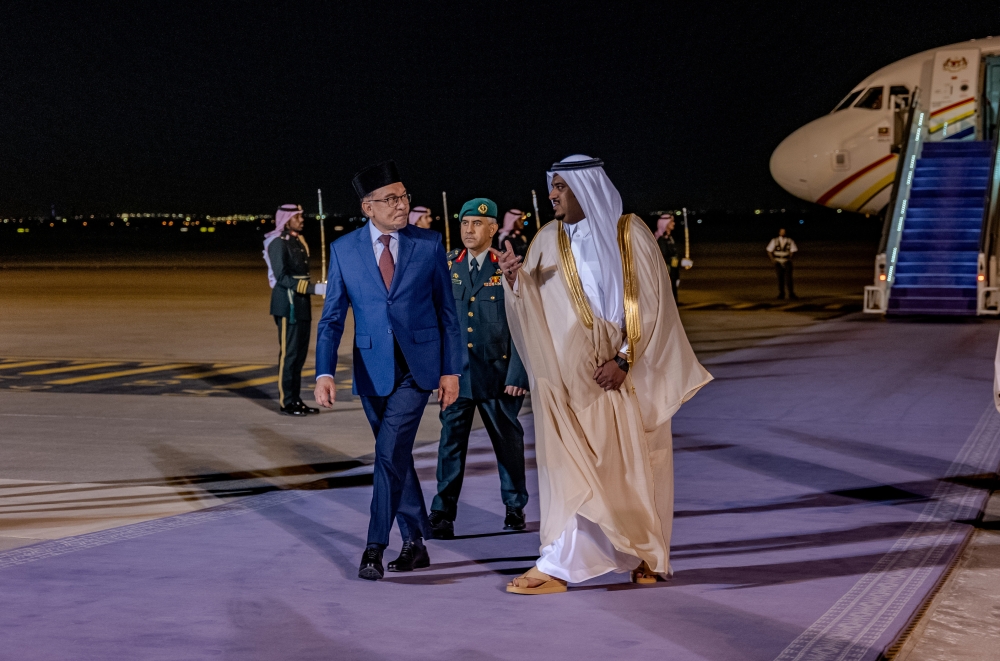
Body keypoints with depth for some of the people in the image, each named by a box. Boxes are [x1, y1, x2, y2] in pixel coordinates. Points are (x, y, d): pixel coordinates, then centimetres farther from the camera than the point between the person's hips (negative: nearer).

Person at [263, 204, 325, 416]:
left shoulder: (298, 240, 14)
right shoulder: (278, 242, -12)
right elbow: (282, 277, -18)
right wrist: (315, 288, -23)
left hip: (301, 303, 9)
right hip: (287, 303, -9)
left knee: (301, 351, 11)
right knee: (289, 352, -5)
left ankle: (296, 399, 18)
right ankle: (285, 402, 1)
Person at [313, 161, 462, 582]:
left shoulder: (429, 244, -2)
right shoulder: (344, 250, 0)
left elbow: (446, 312, 3)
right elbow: (332, 318, 0)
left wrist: (451, 371, -1)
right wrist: (324, 373, -12)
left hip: (418, 365, -2)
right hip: (373, 369, 3)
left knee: (390, 451, -14)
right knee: (395, 455, 11)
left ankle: (375, 547, -10)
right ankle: (415, 543, 23)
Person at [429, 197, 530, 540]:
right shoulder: (447, 265, 5)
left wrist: (517, 374, -10)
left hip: (497, 373, -2)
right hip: (456, 372, 2)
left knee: (508, 441, 9)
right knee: (451, 441, 0)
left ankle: (515, 508, 22)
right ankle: (442, 512, 4)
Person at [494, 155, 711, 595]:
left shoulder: (630, 234, -4)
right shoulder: (548, 240, 5)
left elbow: (650, 303, -6)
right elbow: (534, 307, 2)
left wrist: (623, 360, -13)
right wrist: (516, 281, -18)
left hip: (626, 372, -2)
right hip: (570, 373, 2)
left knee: (633, 463, 3)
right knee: (572, 463, -1)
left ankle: (647, 556, 14)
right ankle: (557, 565, 4)